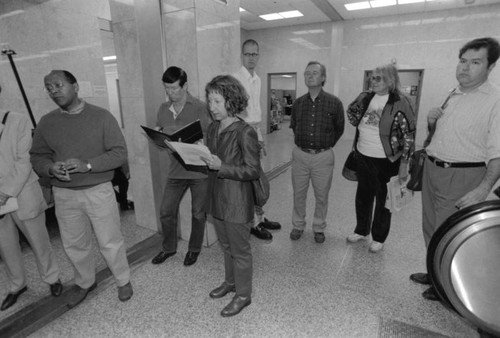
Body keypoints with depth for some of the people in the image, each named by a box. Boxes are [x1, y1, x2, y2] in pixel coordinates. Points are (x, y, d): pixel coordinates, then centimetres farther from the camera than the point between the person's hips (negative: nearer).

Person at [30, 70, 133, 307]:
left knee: (110, 242, 6)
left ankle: (123, 281, 31)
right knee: (73, 245, 17)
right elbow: (37, 156, 9)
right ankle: (84, 283, 42)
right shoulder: (46, 122, 4)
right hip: (64, 194, 4)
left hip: (99, 191, -3)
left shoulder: (101, 116, -7)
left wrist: (87, 165, -21)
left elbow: (120, 153, -10)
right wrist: (50, 168, -13)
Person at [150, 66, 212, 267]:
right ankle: (168, 248, 35)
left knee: (198, 214, 11)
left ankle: (194, 249, 34)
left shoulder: (199, 108, -10)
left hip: (199, 169, -4)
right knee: (166, 211, 10)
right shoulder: (163, 109, 7)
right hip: (176, 170, 5)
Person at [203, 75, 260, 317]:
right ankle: (230, 282, 46)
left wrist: (221, 166, -25)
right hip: (217, 197, 7)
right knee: (226, 246, 24)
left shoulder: (245, 133, -18)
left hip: (237, 201, -7)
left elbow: (253, 171, -18)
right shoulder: (213, 128, 5)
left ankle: (243, 294, 31)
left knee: (240, 250, 11)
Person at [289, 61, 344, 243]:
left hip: (323, 156, -2)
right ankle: (298, 225, 31)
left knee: (321, 196, 10)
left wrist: (325, 145, 11)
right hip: (300, 154, 2)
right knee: (298, 194, 11)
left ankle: (319, 228, 31)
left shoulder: (334, 103, -6)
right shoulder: (298, 103, 3)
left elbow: (339, 129, 7)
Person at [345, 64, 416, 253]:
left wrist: (404, 164, -13)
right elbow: (353, 117, 23)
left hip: (386, 161, -5)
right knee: (363, 196, 17)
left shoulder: (400, 102, -12)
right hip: (363, 157, 5)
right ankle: (361, 231, 37)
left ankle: (379, 238, 28)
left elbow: (409, 136, -11)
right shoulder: (366, 98, 3)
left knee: (383, 200, 10)